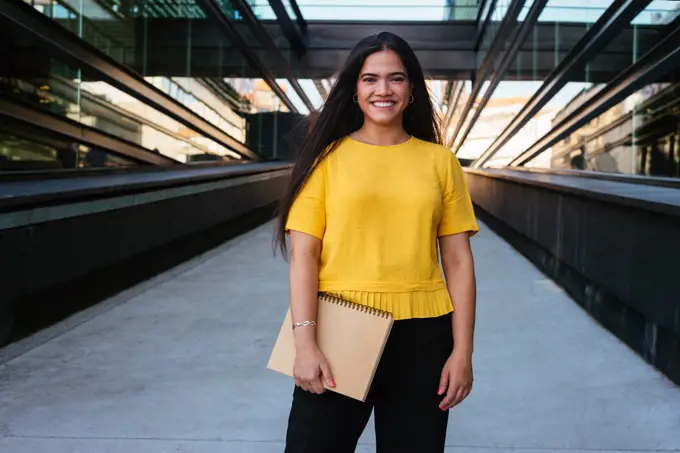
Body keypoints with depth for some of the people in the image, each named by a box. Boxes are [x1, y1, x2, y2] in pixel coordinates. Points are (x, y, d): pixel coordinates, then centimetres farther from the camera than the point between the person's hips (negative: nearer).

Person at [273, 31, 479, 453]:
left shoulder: (440, 161, 5)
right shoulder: (328, 156, 2)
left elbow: (458, 261, 4)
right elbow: (303, 253, -2)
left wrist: (463, 351, -1)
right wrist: (305, 340, -11)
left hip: (421, 336, 2)